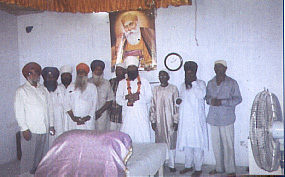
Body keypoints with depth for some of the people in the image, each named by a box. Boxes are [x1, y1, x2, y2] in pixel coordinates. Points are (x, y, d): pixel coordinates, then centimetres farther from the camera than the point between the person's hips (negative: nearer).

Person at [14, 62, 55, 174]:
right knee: (29, 157, -2)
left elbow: (49, 108, 18)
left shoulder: (44, 89, 17)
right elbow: (19, 111, -5)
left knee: (43, 156, 9)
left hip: (44, 130, 5)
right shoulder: (21, 90, 1)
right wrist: (24, 128, -11)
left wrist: (51, 125, 13)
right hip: (30, 130, -5)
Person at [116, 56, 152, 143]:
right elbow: (118, 99, 10)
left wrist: (139, 97, -11)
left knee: (143, 137, -6)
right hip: (128, 113, 1)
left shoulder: (144, 81, 14)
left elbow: (149, 97, 7)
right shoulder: (122, 83, 17)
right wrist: (127, 98, -11)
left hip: (142, 114, 0)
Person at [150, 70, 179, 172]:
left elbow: (176, 105, -1)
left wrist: (176, 121, -4)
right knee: (159, 142, 5)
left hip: (170, 120, -2)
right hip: (159, 121, 2)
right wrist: (153, 121, 4)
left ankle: (171, 164, 14)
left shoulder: (173, 89, 0)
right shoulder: (155, 89, 6)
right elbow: (153, 106, 7)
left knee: (171, 142, 3)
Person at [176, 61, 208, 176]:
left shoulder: (201, 83, -1)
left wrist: (194, 82, -15)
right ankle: (188, 165, 24)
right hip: (185, 118, 5)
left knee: (197, 143, -2)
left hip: (197, 118, -5)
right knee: (186, 143, 10)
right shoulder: (183, 85, 16)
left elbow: (201, 95, -19)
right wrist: (178, 100, 2)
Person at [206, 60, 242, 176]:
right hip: (213, 118, 4)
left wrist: (222, 102, -16)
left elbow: (238, 99, -4)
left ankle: (230, 170, 11)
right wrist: (211, 100, -8)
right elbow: (207, 97, 17)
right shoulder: (210, 83, 11)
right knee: (216, 144, 9)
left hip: (226, 118, -4)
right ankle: (219, 168, 23)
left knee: (228, 144, -2)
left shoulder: (232, 83, -2)